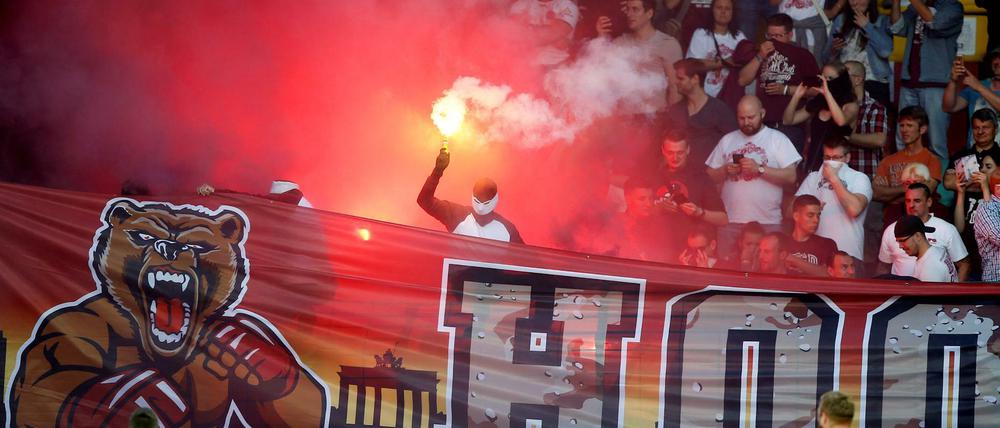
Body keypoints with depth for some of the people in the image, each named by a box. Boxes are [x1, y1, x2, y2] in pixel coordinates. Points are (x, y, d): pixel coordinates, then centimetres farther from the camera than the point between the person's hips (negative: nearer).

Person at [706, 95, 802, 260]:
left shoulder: (777, 139, 3)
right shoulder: (727, 140, 14)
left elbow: (790, 177, -7)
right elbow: (711, 176, 14)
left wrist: (759, 169, -16)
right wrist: (725, 170, -6)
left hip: (767, 223, -3)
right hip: (730, 222, 3)